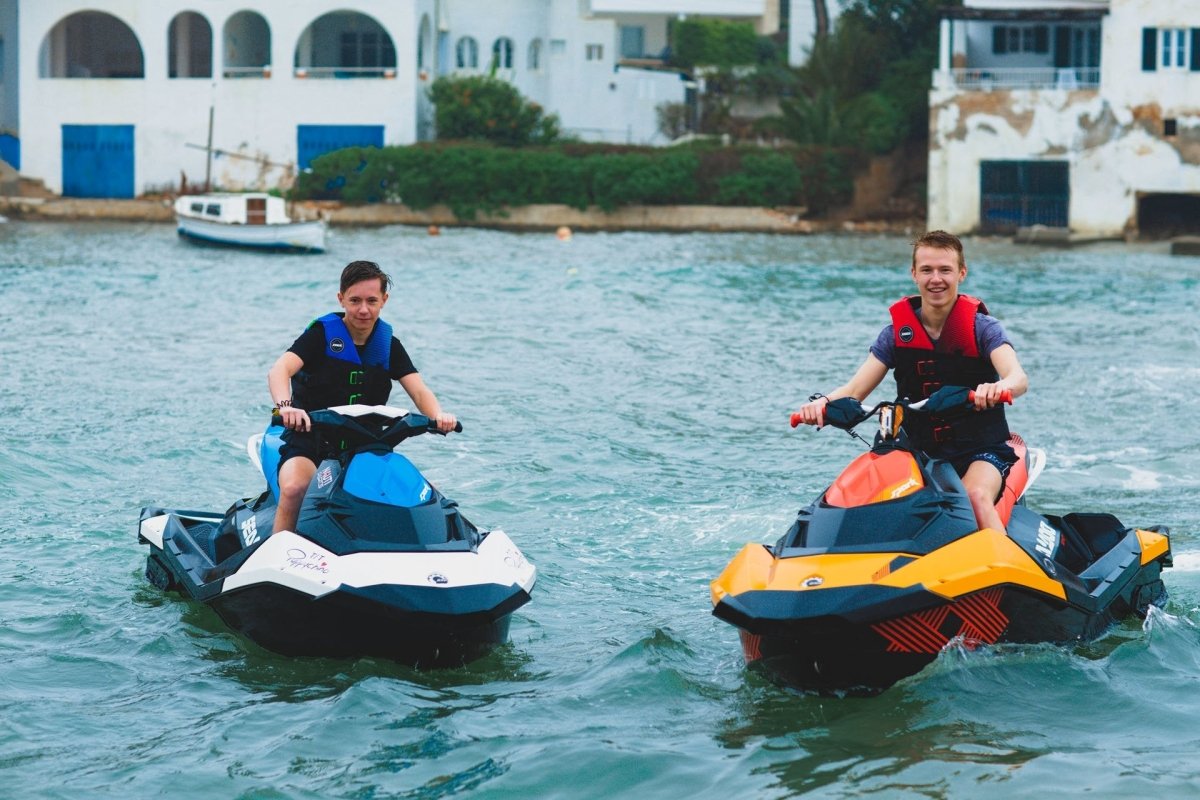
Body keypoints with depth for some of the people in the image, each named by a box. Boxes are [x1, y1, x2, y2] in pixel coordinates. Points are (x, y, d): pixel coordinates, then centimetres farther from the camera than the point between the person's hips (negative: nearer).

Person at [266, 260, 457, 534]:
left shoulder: (389, 344, 8)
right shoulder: (322, 334, -5)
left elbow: (419, 390, -2)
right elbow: (279, 371, -20)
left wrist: (438, 415, -27)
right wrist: (285, 406, -43)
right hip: (309, 438, -4)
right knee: (294, 488, -35)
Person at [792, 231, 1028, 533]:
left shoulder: (981, 327, -5)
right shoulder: (898, 332, 5)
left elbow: (1018, 377, -23)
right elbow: (855, 389, 0)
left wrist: (1000, 387, -49)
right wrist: (824, 402, -25)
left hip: (981, 450, -3)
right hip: (920, 451, 3)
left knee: (976, 496, -35)